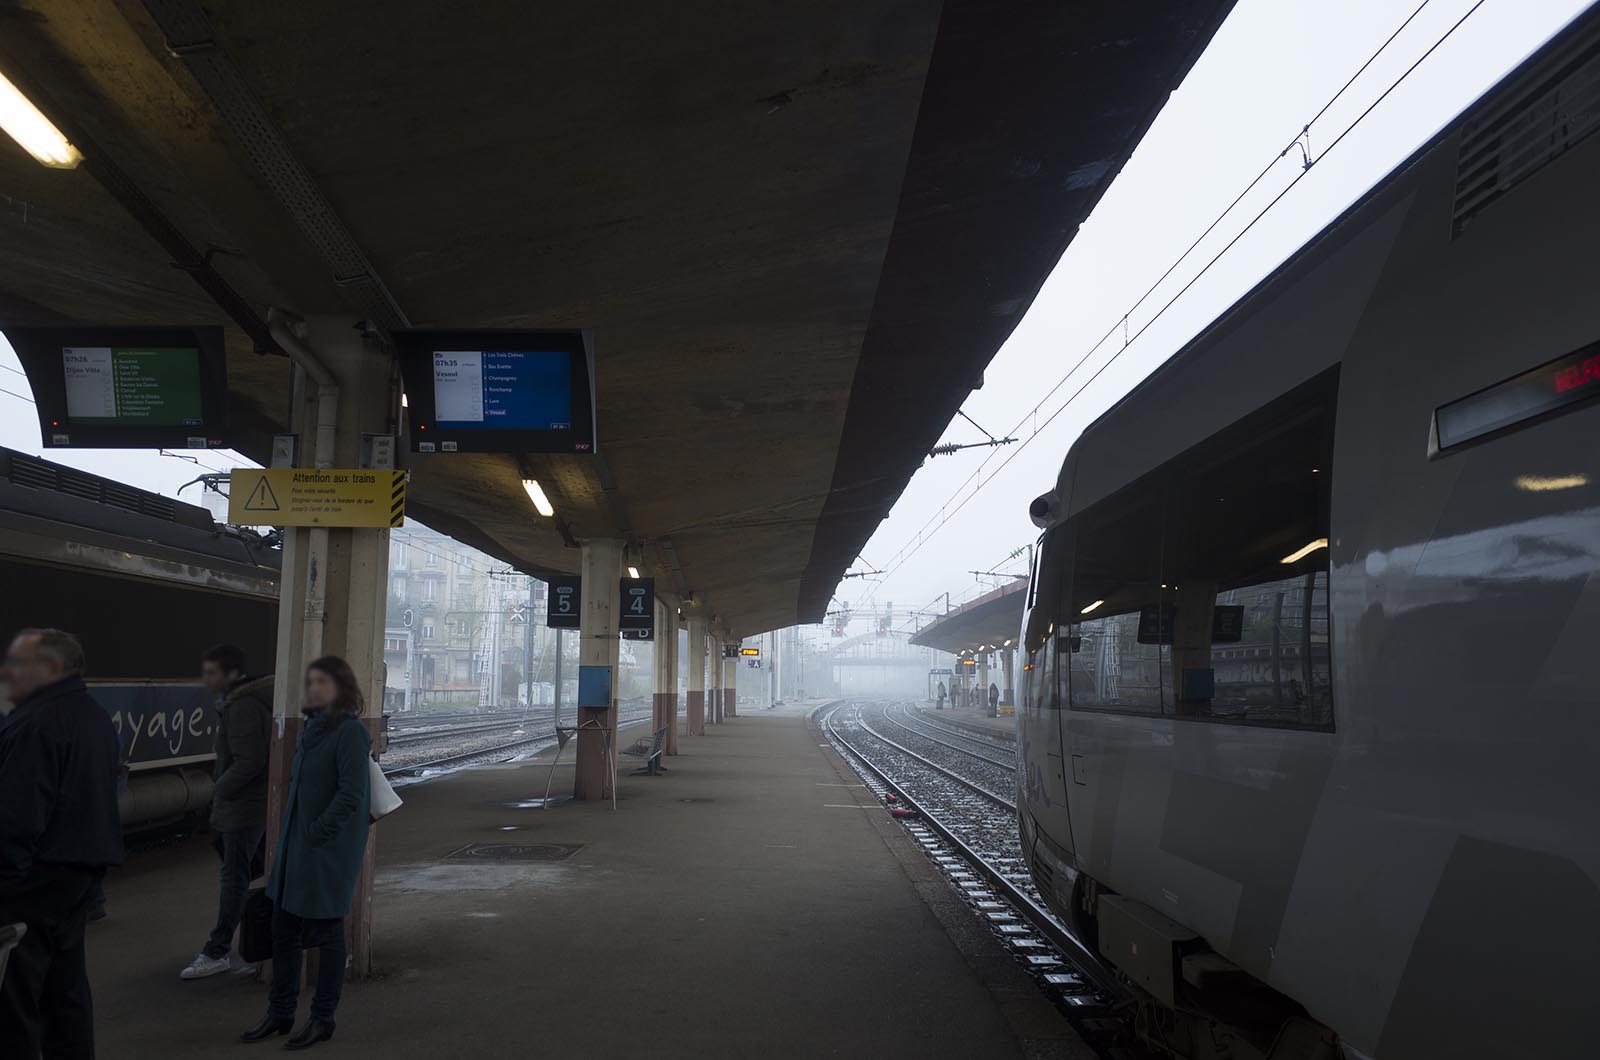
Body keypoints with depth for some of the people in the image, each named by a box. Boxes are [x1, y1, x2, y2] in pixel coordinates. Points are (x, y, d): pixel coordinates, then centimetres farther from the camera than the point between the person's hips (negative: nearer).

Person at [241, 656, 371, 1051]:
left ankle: (323, 1018, 18)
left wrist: (319, 832, -19)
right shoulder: (312, 728, 10)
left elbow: (352, 794, -22)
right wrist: (288, 835, 13)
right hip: (295, 846, 8)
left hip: (328, 850, -8)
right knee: (283, 931, 15)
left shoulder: (350, 731, -16)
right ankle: (280, 1013, 29)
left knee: (327, 933, 5)